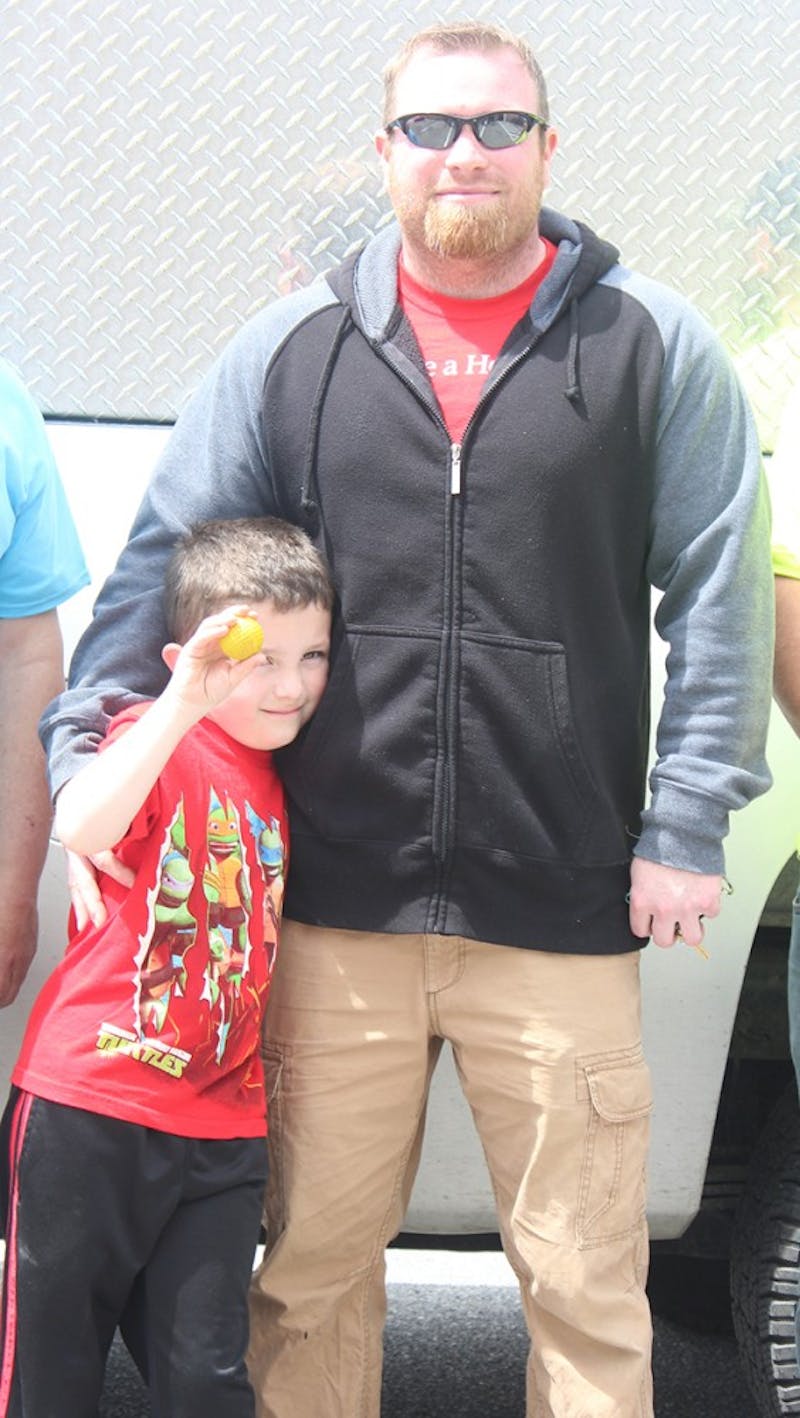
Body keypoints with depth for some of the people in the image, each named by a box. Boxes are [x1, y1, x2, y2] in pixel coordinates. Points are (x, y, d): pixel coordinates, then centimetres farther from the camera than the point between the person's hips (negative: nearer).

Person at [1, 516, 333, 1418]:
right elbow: (79, 828, -31)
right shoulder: (158, 741, -8)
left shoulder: (290, 775, 10)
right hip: (89, 1105, -5)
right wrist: (184, 703, -36)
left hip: (222, 1125, 5)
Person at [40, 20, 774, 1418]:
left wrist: (687, 826, -3)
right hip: (334, 901, 2)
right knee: (306, 1267, 8)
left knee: (585, 1281, 6)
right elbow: (165, 556, 10)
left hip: (562, 914, -1)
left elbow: (722, 596, 3)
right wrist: (88, 734, -3)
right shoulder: (293, 347, 9)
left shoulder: (652, 347, 4)